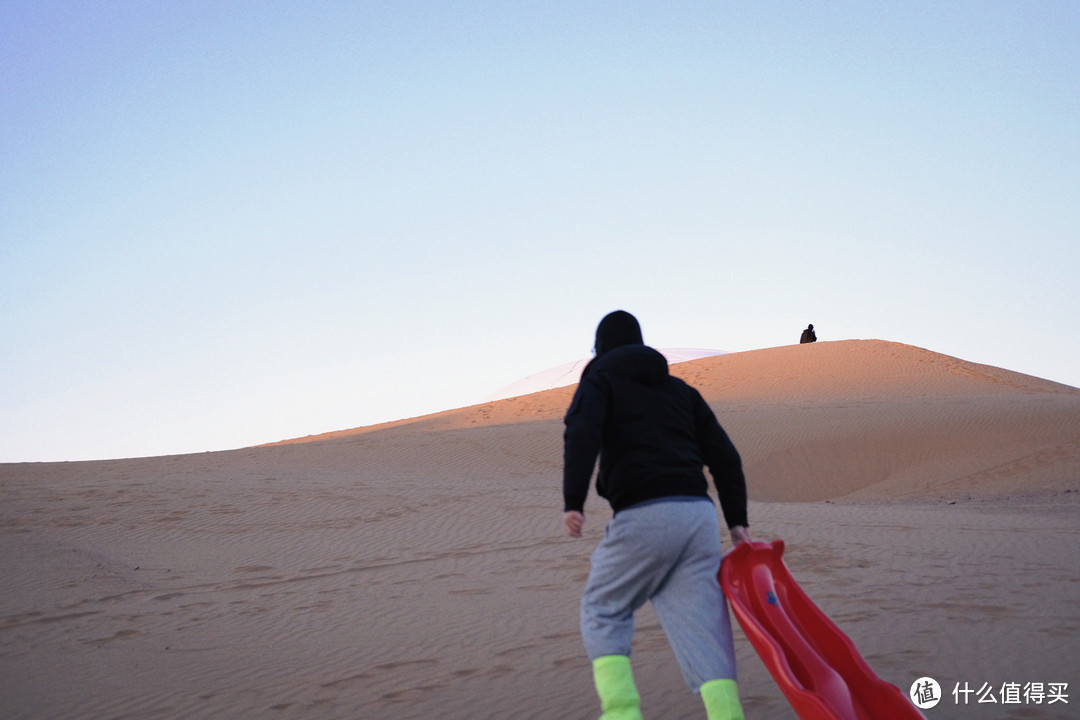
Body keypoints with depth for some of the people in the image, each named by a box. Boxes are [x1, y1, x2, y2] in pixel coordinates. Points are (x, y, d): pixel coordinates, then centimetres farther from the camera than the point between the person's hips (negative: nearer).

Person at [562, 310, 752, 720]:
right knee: (699, 622, 0)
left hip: (643, 517, -4)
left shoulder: (598, 381, 11)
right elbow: (724, 455, 17)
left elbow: (582, 433, -11)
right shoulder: (681, 390, 27)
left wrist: (573, 502, -18)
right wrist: (737, 522, 14)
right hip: (698, 513, 5)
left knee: (603, 609, 13)